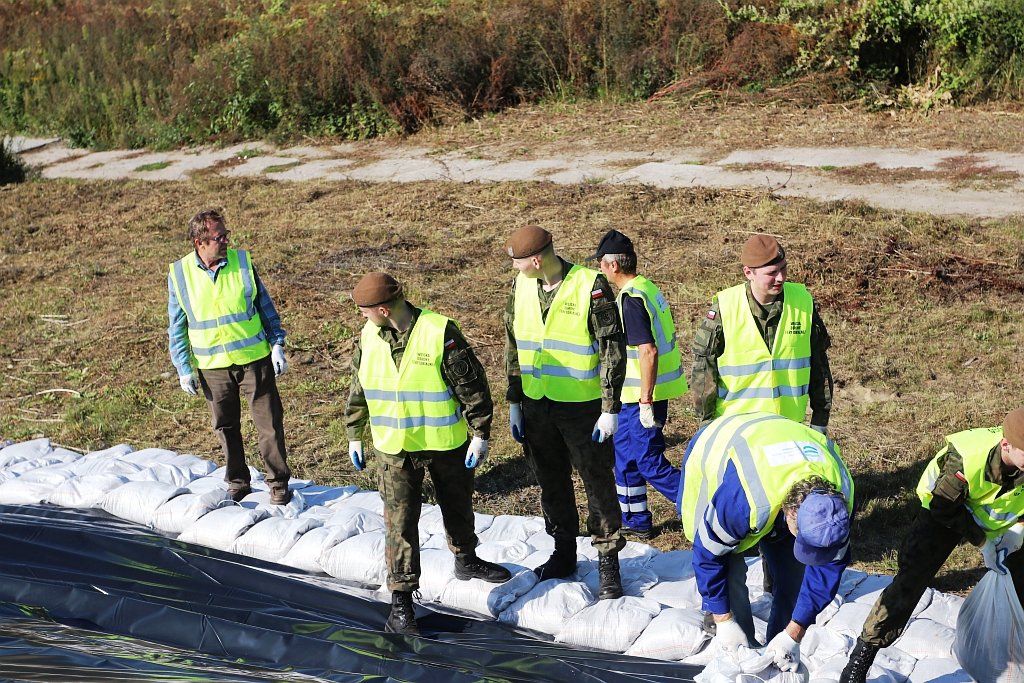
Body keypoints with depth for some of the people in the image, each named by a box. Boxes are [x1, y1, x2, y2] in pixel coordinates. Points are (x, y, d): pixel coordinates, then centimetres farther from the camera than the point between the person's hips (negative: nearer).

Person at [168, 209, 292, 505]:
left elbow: (265, 306, 5)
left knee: (270, 423, 2)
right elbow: (177, 327, 3)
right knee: (226, 427, 12)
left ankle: (279, 483, 15)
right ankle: (237, 483, 28)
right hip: (212, 366, 1)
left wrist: (277, 346, 1)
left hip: (254, 359, 0)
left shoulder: (242, 261, -5)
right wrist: (184, 369, 1)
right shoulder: (179, 275, -5)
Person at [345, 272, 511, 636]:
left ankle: (466, 559, 47)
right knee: (400, 521, -3)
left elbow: (472, 384, -12)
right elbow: (357, 389, 10)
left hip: (446, 442, -1)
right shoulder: (368, 336, -4)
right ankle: (401, 602, 3)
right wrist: (354, 436, 14)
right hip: (393, 448, 2)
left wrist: (481, 432, -10)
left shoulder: (440, 332, -19)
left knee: (458, 506, 20)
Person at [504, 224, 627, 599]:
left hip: (582, 406, -5)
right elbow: (512, 343, 11)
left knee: (598, 482, 3)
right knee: (551, 482, 16)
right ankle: (563, 553, 33)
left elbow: (613, 349, -12)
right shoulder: (521, 286, 0)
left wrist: (611, 409, -13)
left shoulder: (591, 286, -16)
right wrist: (514, 402, 11)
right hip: (536, 404, 5)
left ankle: (608, 564, 16)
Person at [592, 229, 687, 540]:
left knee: (650, 462, -2)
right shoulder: (646, 287, 9)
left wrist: (646, 402, -23)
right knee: (624, 451, 18)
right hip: (639, 392, 10)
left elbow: (649, 351, -27)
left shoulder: (631, 299, -21)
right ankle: (635, 520, 28)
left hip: (644, 393, -10)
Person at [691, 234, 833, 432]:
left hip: (789, 423, 2)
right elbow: (703, 366, -2)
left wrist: (820, 419, 11)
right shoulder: (724, 308, -10)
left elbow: (819, 364, 8)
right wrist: (707, 420, 0)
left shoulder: (803, 302, -2)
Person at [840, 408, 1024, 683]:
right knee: (909, 582, -14)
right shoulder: (966, 458, -40)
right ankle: (860, 659, -6)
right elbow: (944, 507, -23)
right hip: (945, 512, -4)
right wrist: (982, 541, -18)